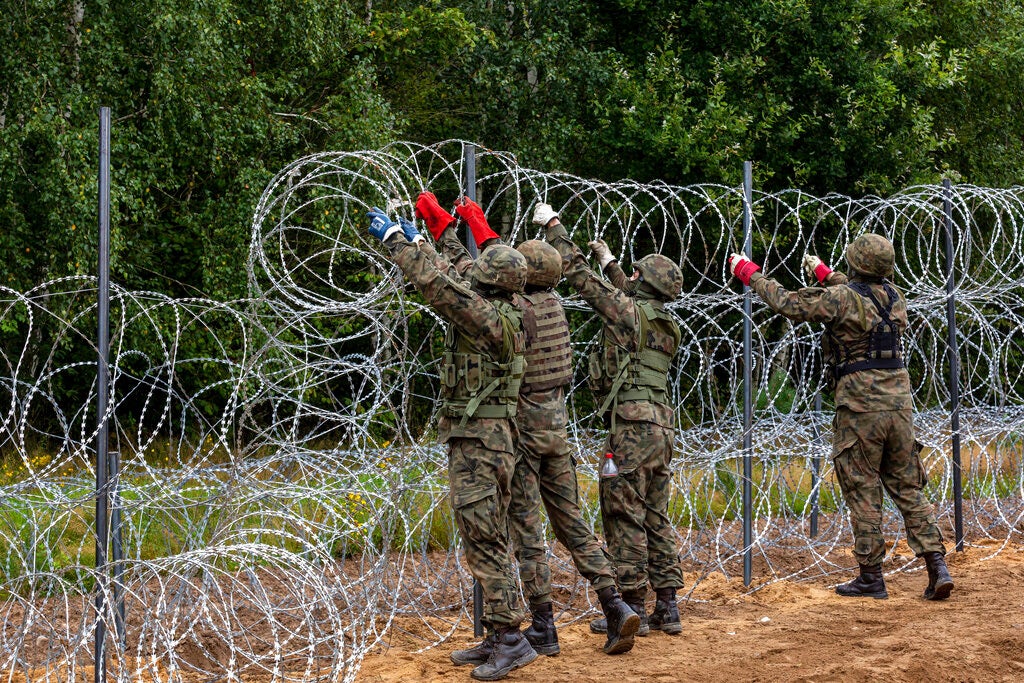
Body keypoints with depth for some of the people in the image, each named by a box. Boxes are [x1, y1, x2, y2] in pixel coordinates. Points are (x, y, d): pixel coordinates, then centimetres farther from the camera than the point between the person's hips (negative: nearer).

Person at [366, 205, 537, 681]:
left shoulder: (488, 317, -17)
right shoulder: (496, 314, 9)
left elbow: (435, 284, -19)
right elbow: (445, 283, 25)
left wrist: (393, 239, -9)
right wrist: (417, 240, 32)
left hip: (480, 442, -10)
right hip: (480, 440, 10)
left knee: (483, 540, -10)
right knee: (488, 541, 12)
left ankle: (509, 640, -9)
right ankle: (498, 637, 18)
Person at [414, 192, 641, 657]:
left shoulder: (516, 308, -16)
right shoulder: (551, 301, 4)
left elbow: (468, 271, -11)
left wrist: (442, 225, -1)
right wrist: (477, 223, 25)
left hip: (521, 428, -7)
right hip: (556, 426, 7)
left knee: (525, 531, 0)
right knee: (571, 523, 12)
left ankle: (543, 630, 3)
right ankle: (615, 607, 3)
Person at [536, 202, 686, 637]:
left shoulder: (626, 310, -7)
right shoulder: (666, 325, 15)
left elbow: (578, 274, -1)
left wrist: (552, 225, 10)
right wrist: (609, 262, 47)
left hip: (630, 427, -8)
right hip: (662, 427, 8)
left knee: (625, 517, -3)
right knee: (656, 518, 12)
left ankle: (631, 607, -1)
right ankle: (667, 608, 13)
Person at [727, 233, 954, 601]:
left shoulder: (841, 298, -10)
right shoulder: (893, 295, 9)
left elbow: (787, 303, -5)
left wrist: (750, 273, 9)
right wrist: (825, 274, 41)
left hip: (861, 407, -6)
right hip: (900, 402, 6)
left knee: (863, 493, 3)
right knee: (908, 488, 11)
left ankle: (871, 577, 7)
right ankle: (937, 566, 3)